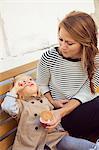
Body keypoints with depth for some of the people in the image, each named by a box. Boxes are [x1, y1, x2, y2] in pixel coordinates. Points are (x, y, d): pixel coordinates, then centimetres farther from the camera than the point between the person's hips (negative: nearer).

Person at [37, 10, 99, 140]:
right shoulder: (49, 57, -15)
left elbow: (86, 92, -12)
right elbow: (41, 85, 1)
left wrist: (62, 112, -25)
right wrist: (52, 102, -15)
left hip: (85, 106, 3)